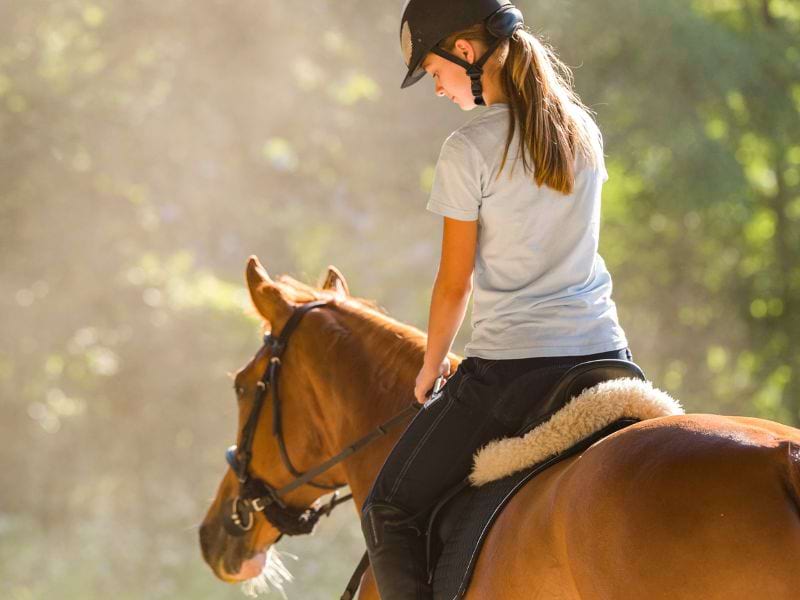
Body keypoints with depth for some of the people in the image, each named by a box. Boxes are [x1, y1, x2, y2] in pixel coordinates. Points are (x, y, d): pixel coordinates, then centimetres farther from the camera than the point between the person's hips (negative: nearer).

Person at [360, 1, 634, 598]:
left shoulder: (470, 150, -10)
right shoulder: (583, 131, 10)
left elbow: (455, 283, -5)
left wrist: (432, 367, 13)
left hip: (511, 367, -6)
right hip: (605, 357, 6)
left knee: (389, 512, 4)